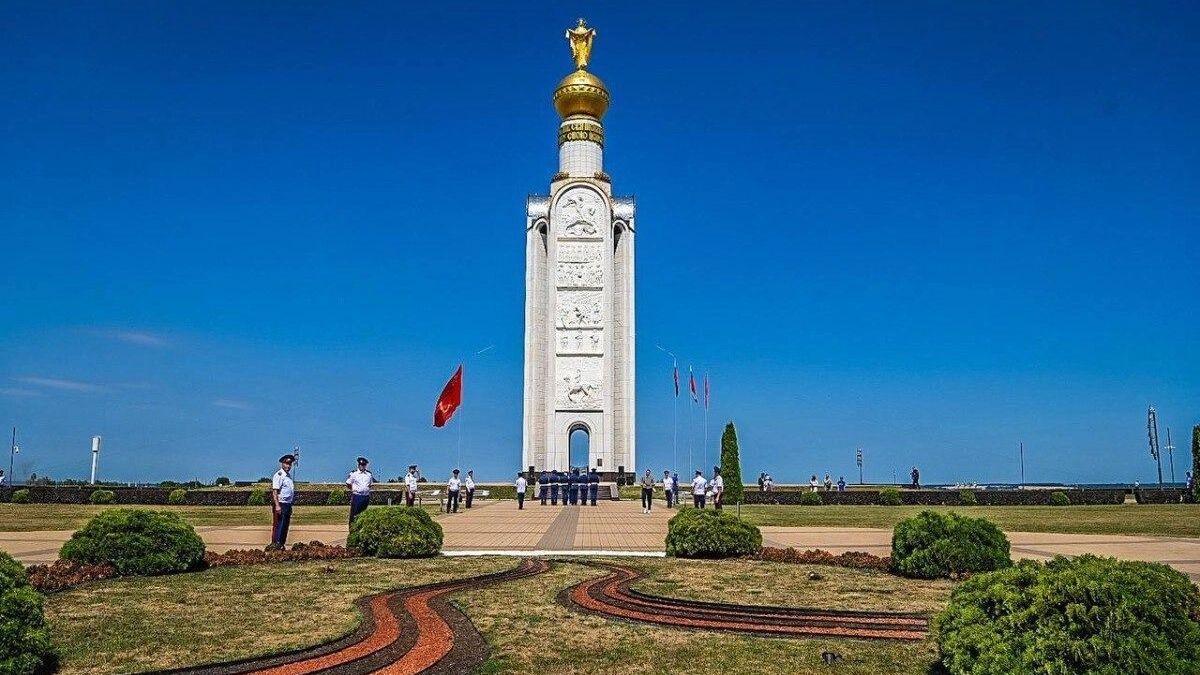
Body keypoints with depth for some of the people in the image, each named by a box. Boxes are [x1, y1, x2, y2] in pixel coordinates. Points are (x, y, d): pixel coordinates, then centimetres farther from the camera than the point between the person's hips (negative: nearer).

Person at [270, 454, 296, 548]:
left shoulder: (289, 475, 16)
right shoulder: (279, 475, -11)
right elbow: (274, 491, -18)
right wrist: (277, 505, -25)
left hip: (288, 504, 9)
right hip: (281, 504, -9)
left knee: (285, 526, 11)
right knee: (279, 525, -9)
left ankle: (282, 544, 17)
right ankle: (275, 544, -8)